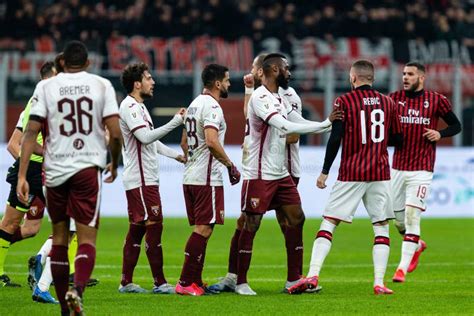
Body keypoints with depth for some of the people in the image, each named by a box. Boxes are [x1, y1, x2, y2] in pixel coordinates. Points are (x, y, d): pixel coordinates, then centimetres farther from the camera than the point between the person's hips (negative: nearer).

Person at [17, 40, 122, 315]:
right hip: (88, 168, -2)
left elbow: (31, 132, -3)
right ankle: (78, 290, -30)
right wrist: (114, 164, 15)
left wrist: (22, 175, -4)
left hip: (55, 169, 2)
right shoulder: (102, 86, 3)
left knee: (59, 238, 14)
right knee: (87, 239, -3)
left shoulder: (46, 87, 4)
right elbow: (115, 133, -3)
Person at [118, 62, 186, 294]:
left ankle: (126, 282, 11)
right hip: (140, 179, -10)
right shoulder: (129, 107, -13)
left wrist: (176, 155, 23)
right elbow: (146, 137, -24)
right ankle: (159, 282, -8)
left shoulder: (139, 107, 19)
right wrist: (176, 121, -23)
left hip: (146, 179, 10)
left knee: (137, 228, 9)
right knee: (154, 225, -10)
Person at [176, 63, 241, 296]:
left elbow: (185, 142, 23)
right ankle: (185, 283, -12)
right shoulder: (211, 106, -14)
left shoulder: (194, 104, 17)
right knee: (203, 229, -9)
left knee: (201, 229, 13)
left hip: (190, 178, 10)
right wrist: (231, 166, -16)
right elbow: (212, 141, -25)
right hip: (207, 179, -10)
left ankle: (195, 282, 13)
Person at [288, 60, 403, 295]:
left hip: (351, 174, -2)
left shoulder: (344, 102, -2)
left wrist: (324, 172, -2)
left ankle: (312, 276, -10)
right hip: (380, 173, 2)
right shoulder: (387, 103, 8)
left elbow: (335, 138, -8)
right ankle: (379, 283, -2)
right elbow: (398, 140, 14)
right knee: (381, 227, 7)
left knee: (328, 223, 1)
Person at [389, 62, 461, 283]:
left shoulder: (436, 100, -1)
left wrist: (440, 134, -10)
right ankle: (416, 246, 41)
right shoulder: (394, 99, 4)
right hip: (398, 167, 4)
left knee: (412, 216, -12)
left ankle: (403, 268, -10)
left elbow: (456, 125, 8)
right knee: (398, 217, 10)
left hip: (422, 169, -3)